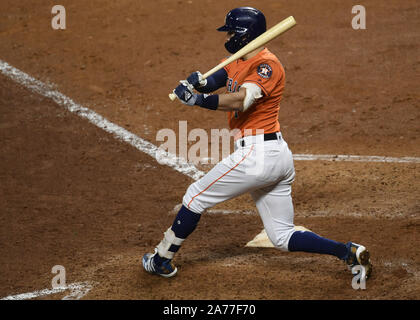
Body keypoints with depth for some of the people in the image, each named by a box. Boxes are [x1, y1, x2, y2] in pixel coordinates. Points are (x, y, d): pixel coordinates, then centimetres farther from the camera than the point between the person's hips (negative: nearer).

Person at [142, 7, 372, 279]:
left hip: (257, 153, -10)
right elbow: (213, 81, 8)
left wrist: (197, 99, -33)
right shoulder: (239, 62, 16)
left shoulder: (267, 65, -14)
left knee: (196, 196, 4)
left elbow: (240, 101, -29)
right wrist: (197, 81, -14)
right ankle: (349, 253, 1)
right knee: (283, 237, 11)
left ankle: (163, 260, 16)